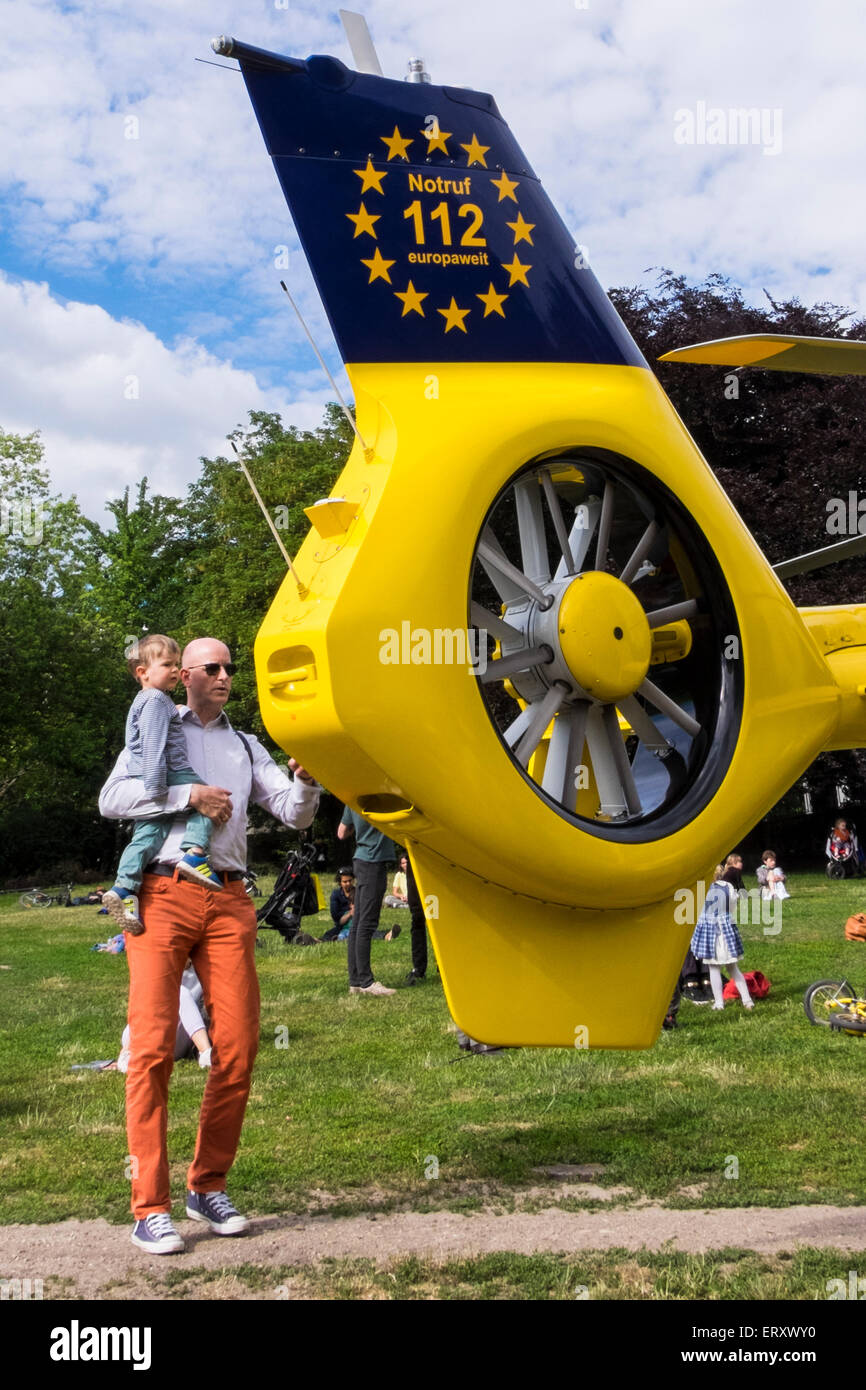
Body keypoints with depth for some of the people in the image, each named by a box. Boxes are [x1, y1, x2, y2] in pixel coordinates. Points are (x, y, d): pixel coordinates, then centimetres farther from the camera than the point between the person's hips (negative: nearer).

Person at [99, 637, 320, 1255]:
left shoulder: (246, 747, 24)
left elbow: (295, 815, 14)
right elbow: (112, 799, -2)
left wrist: (305, 781, -7)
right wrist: (189, 797, -8)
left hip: (229, 902, 4)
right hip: (164, 896, -4)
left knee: (239, 1049, -2)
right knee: (153, 1047, -10)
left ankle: (209, 1185, 14)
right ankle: (150, 1208, -6)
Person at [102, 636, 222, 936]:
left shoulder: (144, 702, 27)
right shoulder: (156, 701, -8)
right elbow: (153, 746, -17)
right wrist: (156, 788, -22)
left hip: (142, 785, 9)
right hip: (163, 777, -9)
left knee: (147, 832, 1)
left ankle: (124, 887, -10)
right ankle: (194, 852, -22)